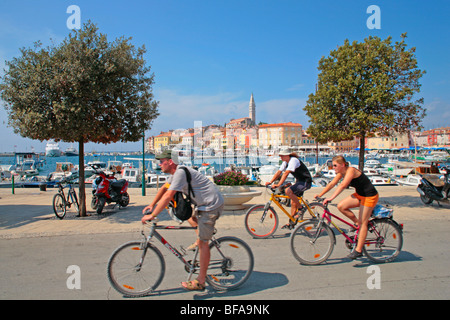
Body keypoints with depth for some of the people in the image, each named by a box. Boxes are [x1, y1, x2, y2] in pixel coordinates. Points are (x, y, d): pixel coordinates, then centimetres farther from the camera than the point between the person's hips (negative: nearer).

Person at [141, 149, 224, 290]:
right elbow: (164, 189, 22)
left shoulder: (180, 173, -20)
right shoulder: (176, 173, 11)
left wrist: (152, 215, -20)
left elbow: (168, 196, -25)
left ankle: (200, 281, 7)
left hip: (211, 206, -10)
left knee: (203, 243, -3)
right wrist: (152, 205, 18)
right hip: (206, 204, 10)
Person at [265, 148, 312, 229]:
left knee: (288, 191, -28)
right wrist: (270, 182, -7)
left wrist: (278, 184, -35)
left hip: (306, 182, -9)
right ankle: (291, 223, 16)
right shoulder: (285, 162, 8)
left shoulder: (293, 160, -20)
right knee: (293, 202, 7)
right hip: (299, 181, 9)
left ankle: (301, 209, -13)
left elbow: (286, 173, -29)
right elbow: (279, 172, 4)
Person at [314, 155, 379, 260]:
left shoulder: (351, 171, -25)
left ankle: (358, 250, 1)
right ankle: (357, 223, 12)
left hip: (369, 196, -8)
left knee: (363, 222, -5)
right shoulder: (341, 173, 0)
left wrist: (331, 198, -45)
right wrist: (320, 195, -4)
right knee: (341, 206, -8)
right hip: (359, 194, 8)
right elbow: (331, 184, 2)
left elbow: (343, 185, -38)